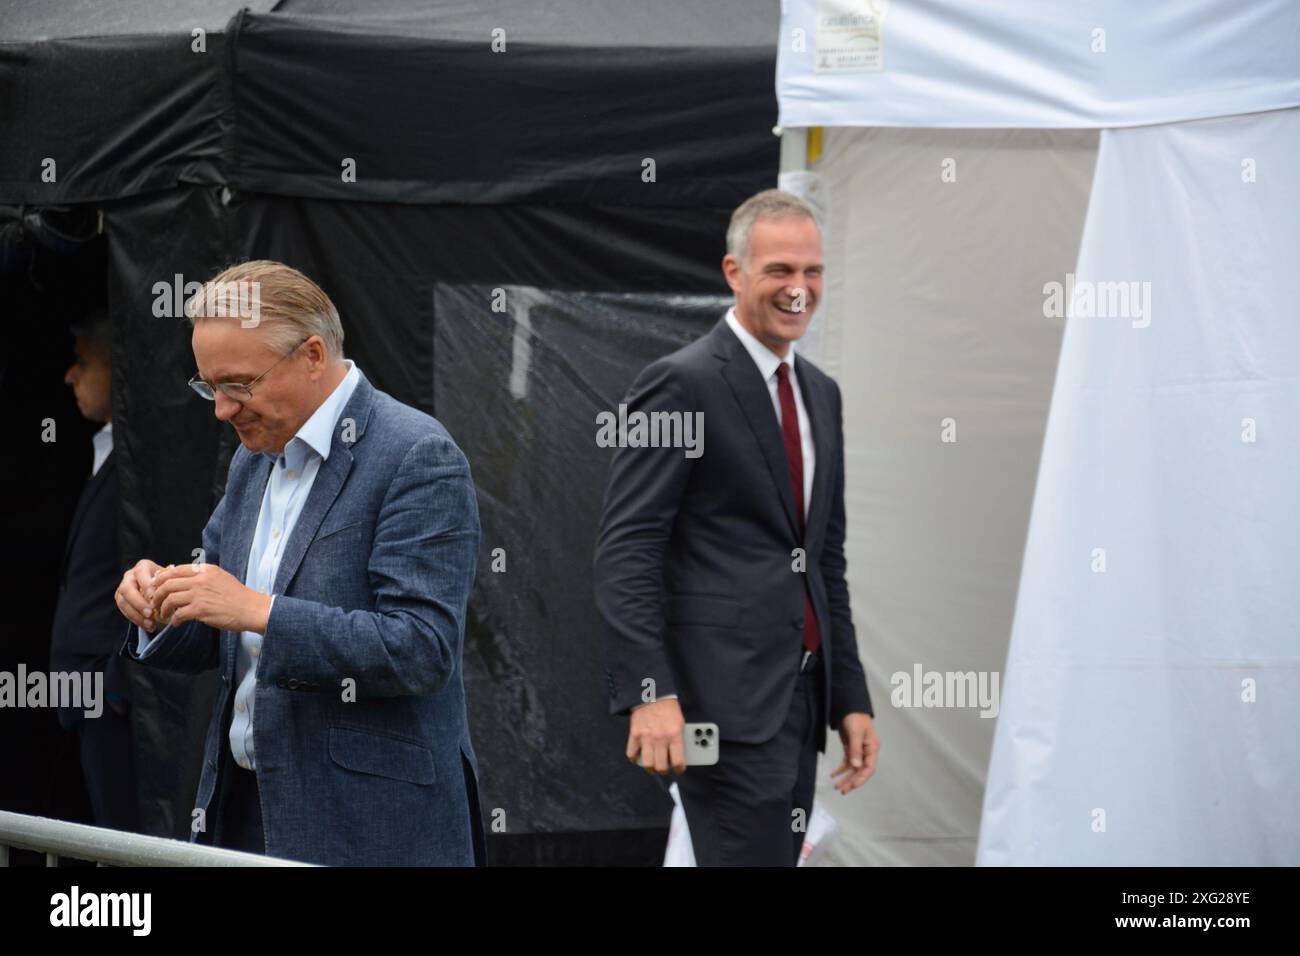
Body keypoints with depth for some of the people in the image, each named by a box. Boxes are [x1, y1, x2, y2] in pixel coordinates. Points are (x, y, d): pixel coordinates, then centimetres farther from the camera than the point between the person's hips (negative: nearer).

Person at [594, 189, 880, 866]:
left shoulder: (819, 394, 17)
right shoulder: (680, 384, -7)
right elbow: (625, 553, -13)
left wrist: (850, 699, 16)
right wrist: (649, 695, -22)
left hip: (802, 696, 8)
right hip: (726, 697, -8)